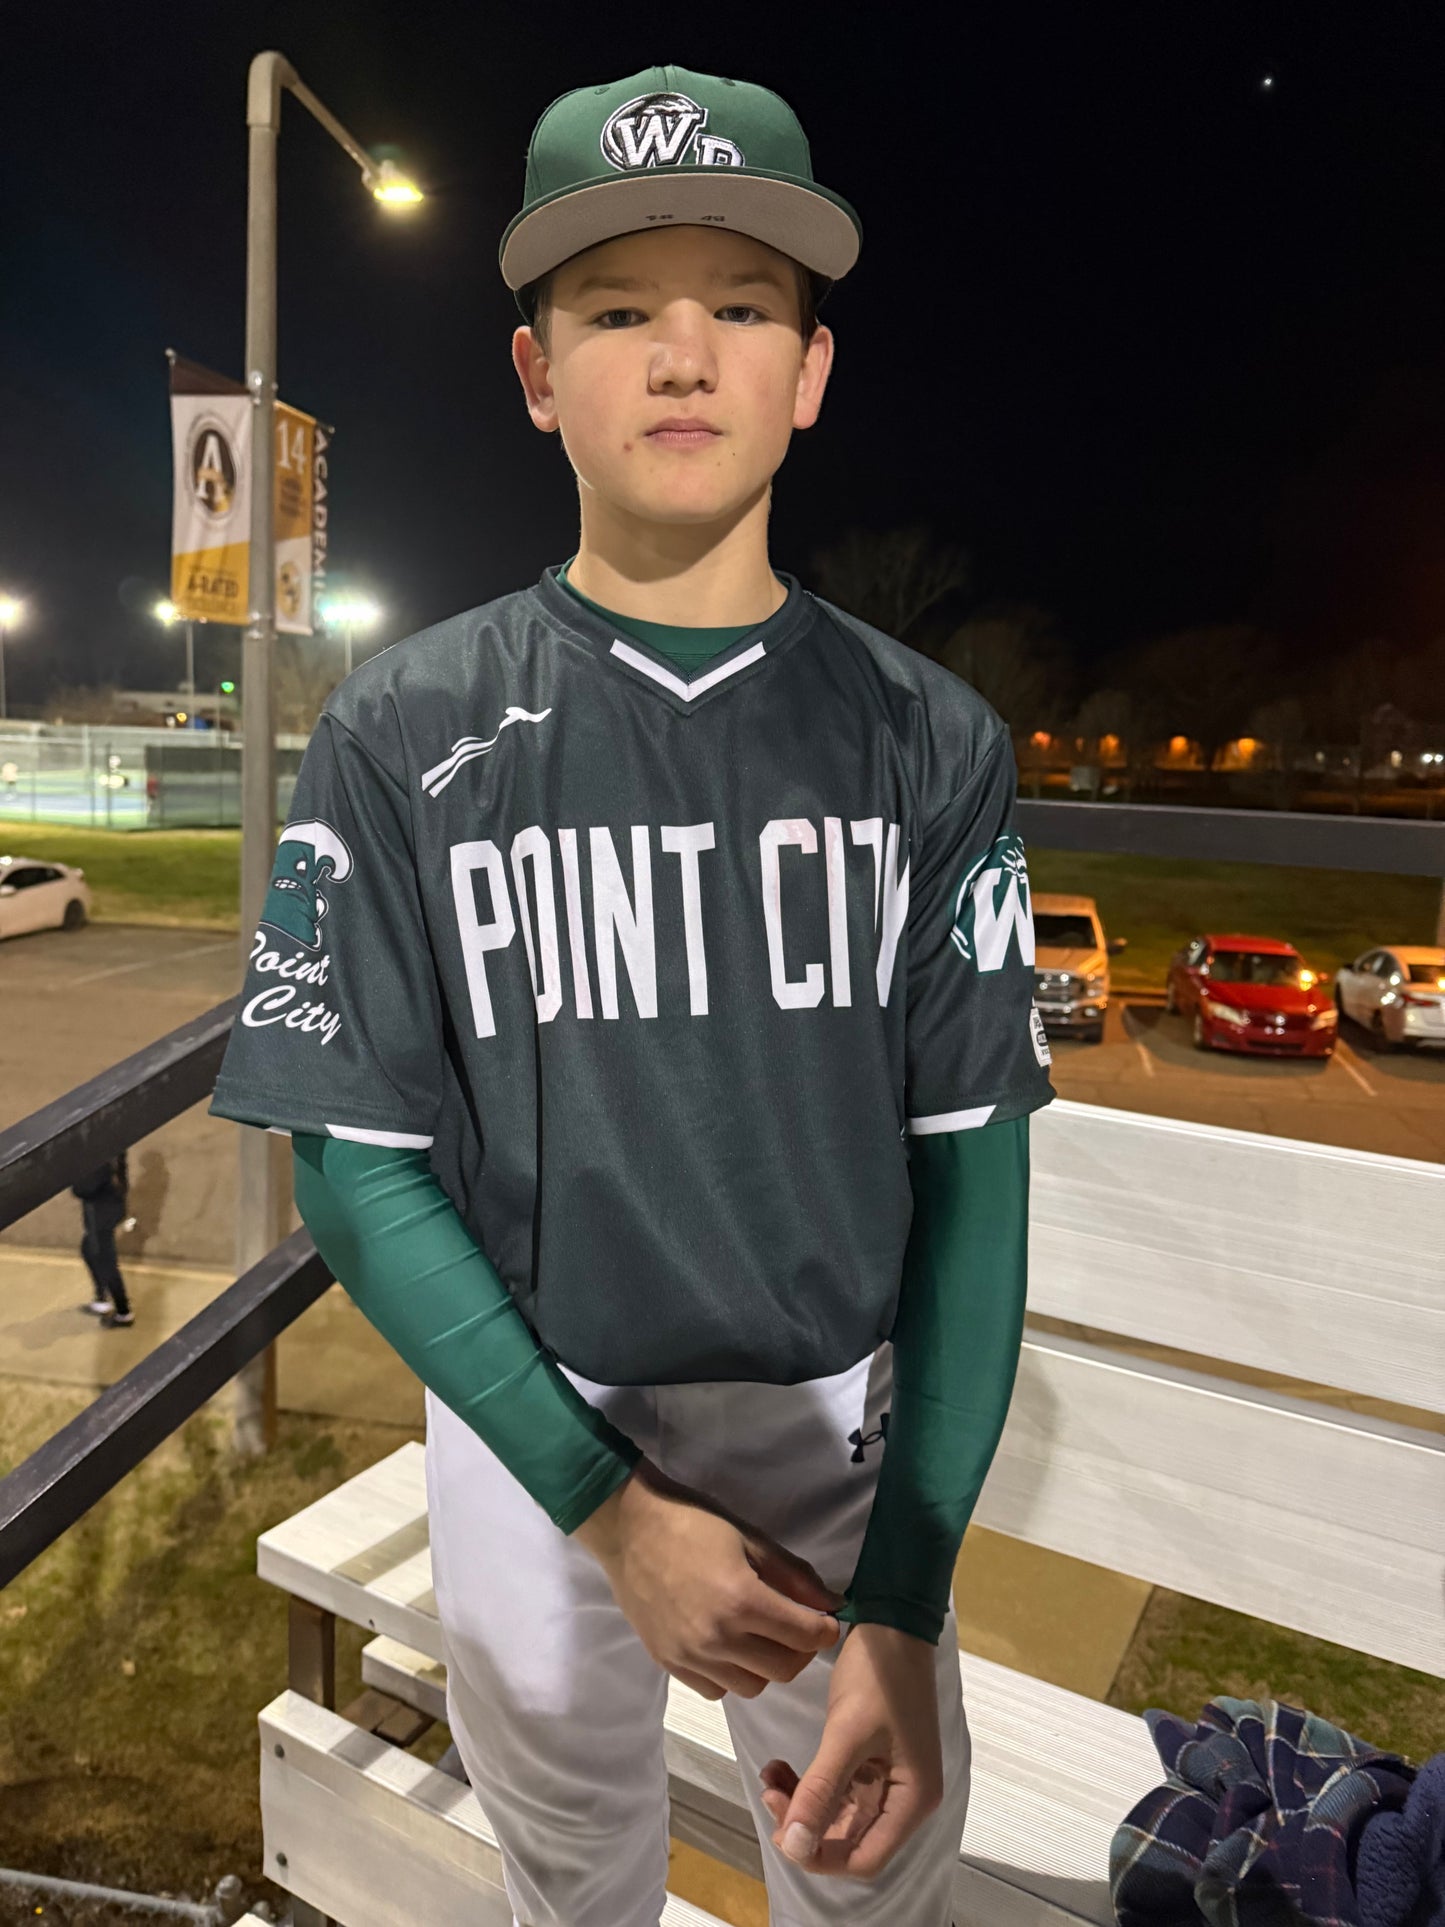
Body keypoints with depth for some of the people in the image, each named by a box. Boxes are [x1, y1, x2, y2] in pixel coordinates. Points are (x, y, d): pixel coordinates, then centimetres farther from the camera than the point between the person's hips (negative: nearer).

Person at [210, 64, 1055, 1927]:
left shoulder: (931, 740, -8)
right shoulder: (404, 735, -10)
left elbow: (972, 1168, -9)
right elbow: (357, 1164, -10)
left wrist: (906, 1602, -16)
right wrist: (612, 1503, -17)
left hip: (850, 1413, 1)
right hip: (530, 1420, 0)